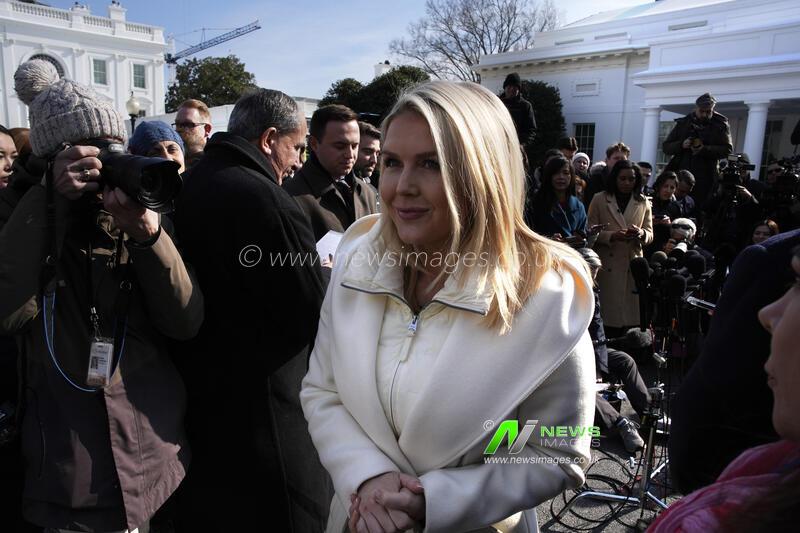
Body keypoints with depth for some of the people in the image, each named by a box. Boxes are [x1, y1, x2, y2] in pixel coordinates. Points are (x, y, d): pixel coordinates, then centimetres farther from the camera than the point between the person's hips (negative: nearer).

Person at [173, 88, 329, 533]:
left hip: (196, 388, 8)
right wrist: (329, 276, 0)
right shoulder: (268, 200, -23)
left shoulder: (190, 187, 3)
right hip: (261, 405, -8)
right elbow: (313, 315, -19)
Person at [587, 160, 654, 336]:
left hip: (633, 266, 2)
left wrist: (641, 233, -12)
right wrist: (612, 236, -17)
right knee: (607, 314, -4)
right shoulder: (599, 199, 5)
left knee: (630, 314, -1)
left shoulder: (643, 202, 14)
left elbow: (650, 234, 12)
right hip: (606, 266, -2)